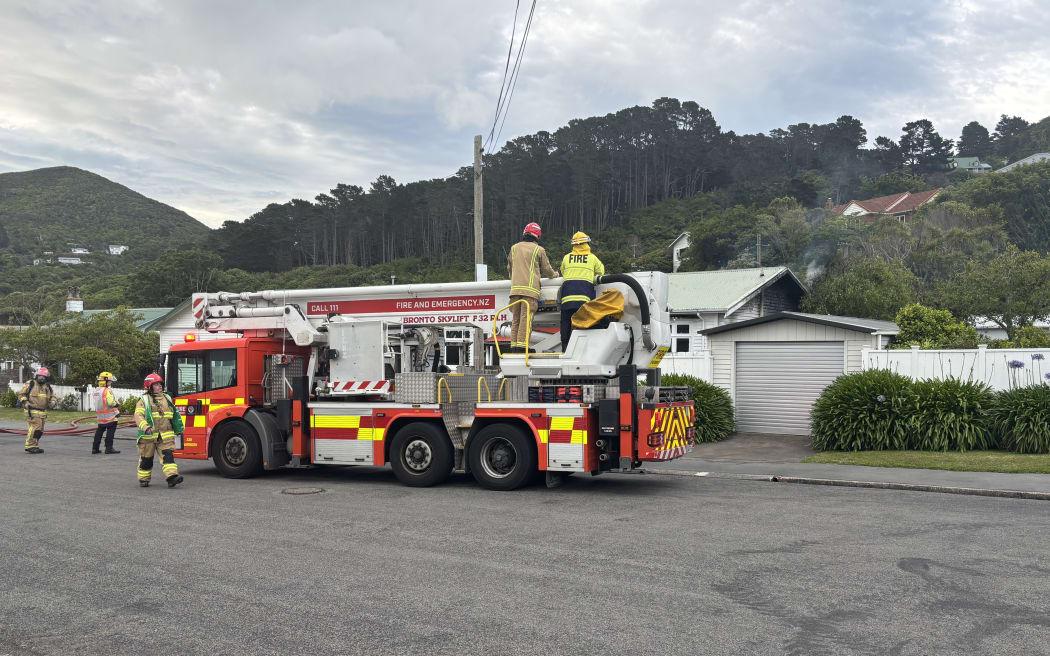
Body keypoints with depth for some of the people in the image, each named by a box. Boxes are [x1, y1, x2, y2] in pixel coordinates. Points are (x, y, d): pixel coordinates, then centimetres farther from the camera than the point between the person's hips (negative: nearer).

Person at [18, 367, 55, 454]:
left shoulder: (47, 387, 14)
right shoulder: (30, 384, -2)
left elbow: (52, 395, 25)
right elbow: (21, 394, 2)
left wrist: (52, 401, 4)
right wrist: (25, 402, -13)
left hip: (42, 412, 7)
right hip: (32, 411, -7)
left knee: (40, 430, 10)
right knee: (35, 427, -17)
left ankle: (35, 446, 21)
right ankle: (30, 446, -13)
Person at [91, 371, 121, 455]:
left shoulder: (95, 391, 9)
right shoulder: (107, 391, -17)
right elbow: (110, 402, -26)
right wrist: (116, 404, -6)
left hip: (100, 416, 8)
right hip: (110, 416, -8)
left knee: (99, 431, 17)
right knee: (110, 431, -1)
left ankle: (95, 448, 21)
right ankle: (109, 448, -2)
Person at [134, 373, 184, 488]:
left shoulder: (167, 399, 16)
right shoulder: (144, 400, -1)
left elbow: (174, 415, 27)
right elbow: (138, 415, -14)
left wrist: (178, 429, 28)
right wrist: (145, 427, -30)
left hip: (165, 435, 3)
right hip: (148, 436, -3)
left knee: (168, 454, -12)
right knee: (146, 458, 8)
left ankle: (171, 476, -21)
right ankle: (143, 480, 24)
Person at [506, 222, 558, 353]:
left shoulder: (514, 248, 16)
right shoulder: (539, 250, 3)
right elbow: (547, 270, 10)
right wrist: (555, 274, 31)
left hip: (515, 288, 4)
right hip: (530, 289, -4)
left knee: (515, 320, 7)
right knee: (526, 319, -8)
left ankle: (513, 347, 5)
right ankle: (521, 347, -14)